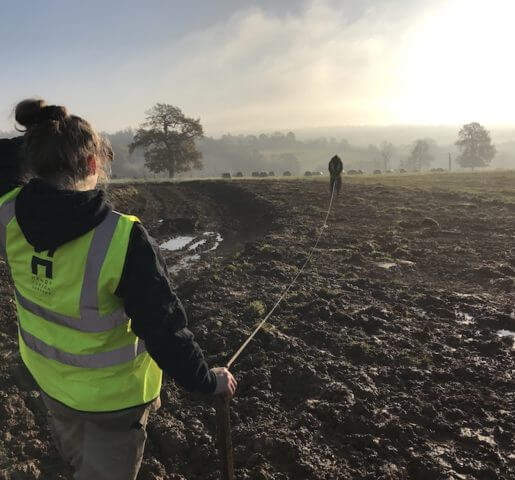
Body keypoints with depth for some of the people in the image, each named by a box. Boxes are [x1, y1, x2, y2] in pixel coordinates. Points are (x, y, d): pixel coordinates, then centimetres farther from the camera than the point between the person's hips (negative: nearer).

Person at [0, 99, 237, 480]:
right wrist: (207, 381, -15)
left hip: (48, 376, 6)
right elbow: (163, 329, -28)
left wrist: (42, 141, 3)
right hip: (114, 390, -5)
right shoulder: (121, 238, -34)